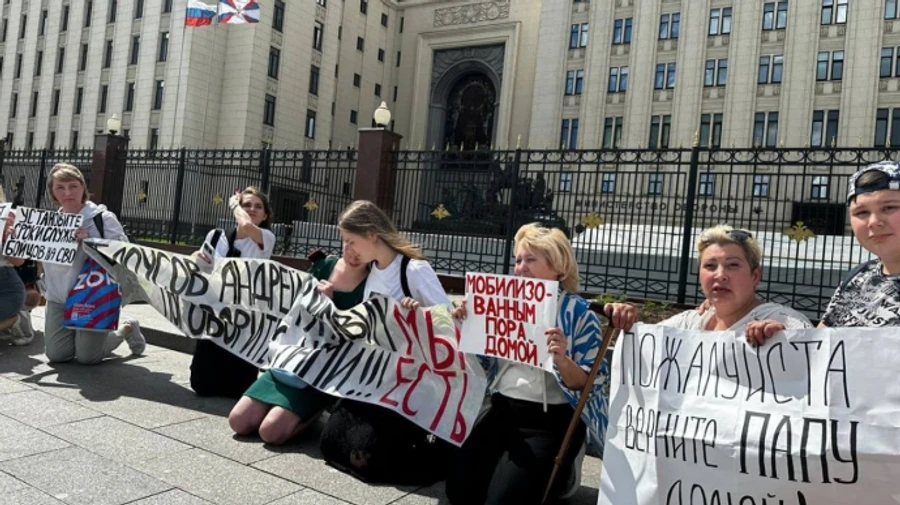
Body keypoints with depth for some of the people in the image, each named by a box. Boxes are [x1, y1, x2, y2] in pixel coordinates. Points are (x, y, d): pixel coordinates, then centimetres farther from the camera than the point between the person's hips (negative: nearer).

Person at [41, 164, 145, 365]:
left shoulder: (103, 218, -9)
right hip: (59, 298, 5)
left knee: (87, 357, -6)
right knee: (56, 355, -2)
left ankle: (126, 329, 23)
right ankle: (88, 333, 30)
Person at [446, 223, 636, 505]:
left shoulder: (579, 312, -9)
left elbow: (589, 383, -11)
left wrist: (561, 360, -31)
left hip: (550, 422, -5)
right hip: (503, 411, 6)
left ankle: (558, 477, 15)